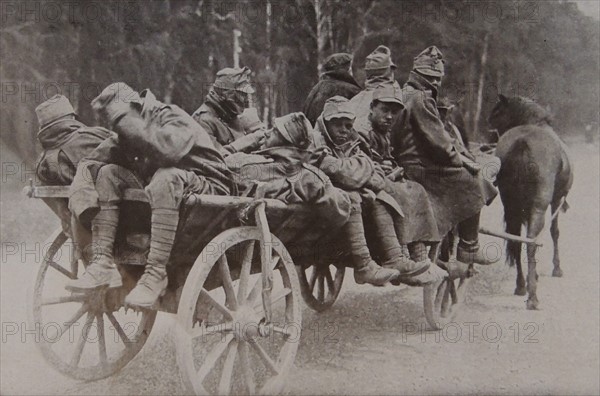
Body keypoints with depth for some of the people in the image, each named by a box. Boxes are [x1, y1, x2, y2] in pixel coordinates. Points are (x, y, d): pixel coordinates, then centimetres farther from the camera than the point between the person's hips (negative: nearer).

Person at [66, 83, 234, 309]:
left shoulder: (173, 118, -13)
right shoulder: (129, 134, 10)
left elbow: (168, 148, -35)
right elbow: (94, 160, 6)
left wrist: (125, 121, -27)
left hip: (206, 188, -7)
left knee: (166, 177, -38)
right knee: (108, 173, -7)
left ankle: (157, 273, -34)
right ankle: (104, 263, -17)